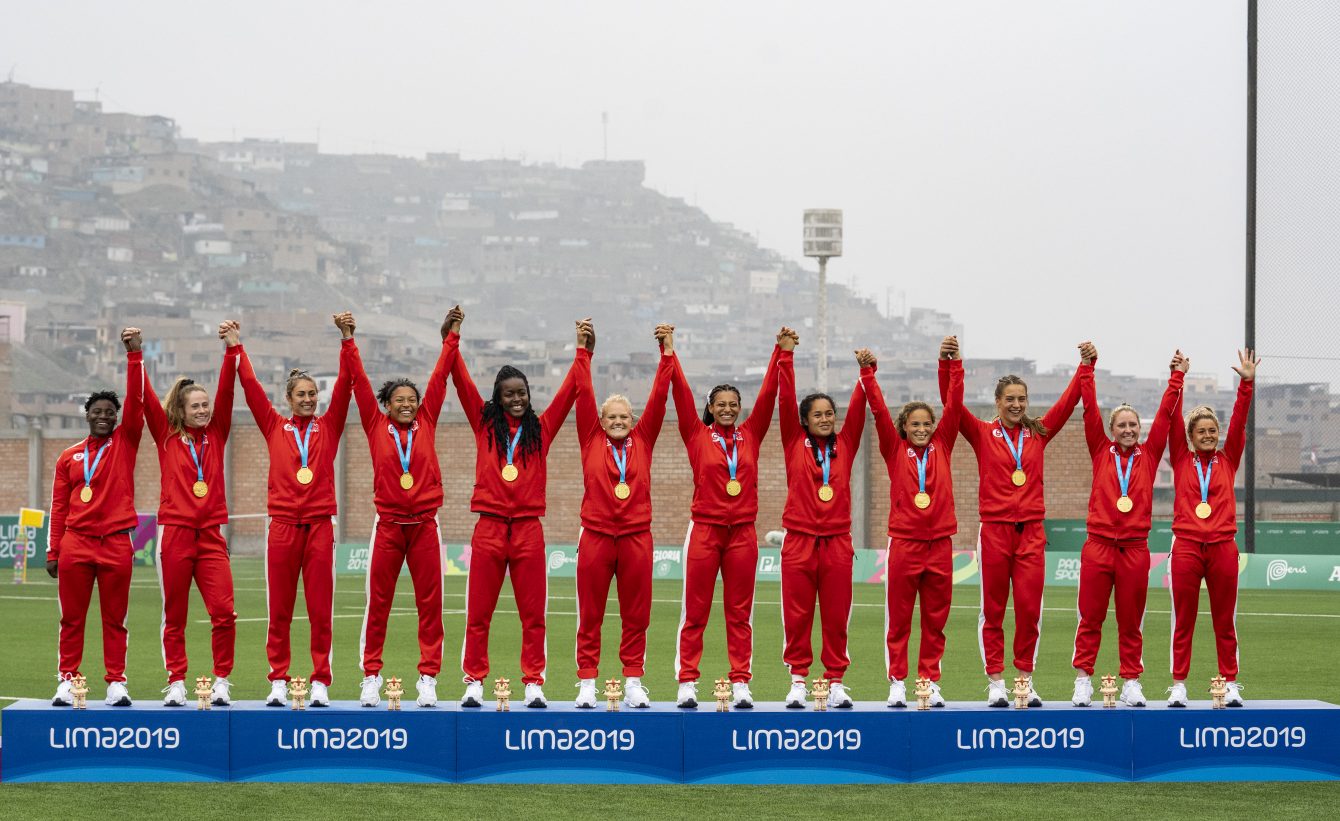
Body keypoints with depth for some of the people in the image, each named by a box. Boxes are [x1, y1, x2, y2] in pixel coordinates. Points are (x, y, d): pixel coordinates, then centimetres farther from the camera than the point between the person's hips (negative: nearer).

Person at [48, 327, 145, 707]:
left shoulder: (125, 442, 7)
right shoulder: (69, 457, 10)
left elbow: (136, 400, -5)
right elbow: (59, 506, 11)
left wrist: (134, 354, -14)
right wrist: (53, 551, 7)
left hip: (116, 544, -1)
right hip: (76, 544, 1)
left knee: (114, 619, 3)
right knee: (72, 618, 2)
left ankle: (116, 683, 6)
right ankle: (66, 681, 6)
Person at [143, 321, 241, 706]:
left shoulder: (216, 435, 11)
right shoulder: (167, 437, 7)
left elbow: (226, 391, 2)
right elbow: (146, 399, -2)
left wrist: (233, 349, -6)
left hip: (210, 536, 1)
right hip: (175, 533, -1)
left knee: (223, 612, -9)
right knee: (175, 616, 2)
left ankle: (221, 682, 2)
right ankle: (176, 683, 8)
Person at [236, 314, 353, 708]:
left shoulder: (328, 426, 10)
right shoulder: (275, 427, 11)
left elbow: (344, 385, 1)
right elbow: (250, 386, 6)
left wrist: (347, 339, -7)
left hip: (319, 524, 0)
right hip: (283, 524, 0)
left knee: (320, 608, 0)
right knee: (279, 609, 1)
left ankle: (320, 683, 2)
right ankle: (278, 682, 6)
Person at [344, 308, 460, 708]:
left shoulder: (426, 423, 7)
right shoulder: (376, 426, 4)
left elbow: (439, 378, 5)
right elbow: (358, 381, 1)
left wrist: (450, 337, 2)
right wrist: (348, 340, -5)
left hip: (424, 524, 1)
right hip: (388, 525, -1)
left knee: (430, 603, 1)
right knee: (377, 604, 1)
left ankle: (428, 678, 4)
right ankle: (371, 678, 6)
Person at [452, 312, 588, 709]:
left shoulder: (541, 429, 10)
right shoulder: (485, 424, 8)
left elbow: (570, 390, 7)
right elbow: (462, 382, 3)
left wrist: (583, 352, 1)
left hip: (529, 529, 0)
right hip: (489, 527, 0)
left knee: (533, 612, 2)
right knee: (478, 612, 1)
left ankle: (534, 683, 5)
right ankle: (474, 682, 5)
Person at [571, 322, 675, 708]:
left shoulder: (642, 440, 9)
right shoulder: (592, 440, 6)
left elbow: (658, 397, 5)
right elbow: (584, 395, 1)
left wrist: (667, 352, -1)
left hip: (636, 536, 1)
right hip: (596, 536, -1)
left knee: (636, 614, 5)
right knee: (590, 614, 2)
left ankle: (634, 683, 10)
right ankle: (587, 683, 5)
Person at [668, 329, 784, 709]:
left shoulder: (750, 435, 9)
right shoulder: (698, 435, 3)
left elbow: (768, 394, 6)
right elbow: (681, 393, -2)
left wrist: (781, 351, 2)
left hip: (742, 532, 2)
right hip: (705, 530, -2)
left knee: (740, 612, 5)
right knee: (695, 611, -1)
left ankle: (741, 684, 6)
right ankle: (687, 683, 0)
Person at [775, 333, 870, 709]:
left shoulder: (844, 445, 10)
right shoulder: (795, 443, 6)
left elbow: (858, 407, 4)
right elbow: (785, 400, -1)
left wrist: (867, 371, -6)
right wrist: (786, 357, -6)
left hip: (837, 541, 1)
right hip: (799, 540, -1)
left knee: (837, 615, 3)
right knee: (796, 615, 1)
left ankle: (836, 682, 9)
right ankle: (798, 681, 8)